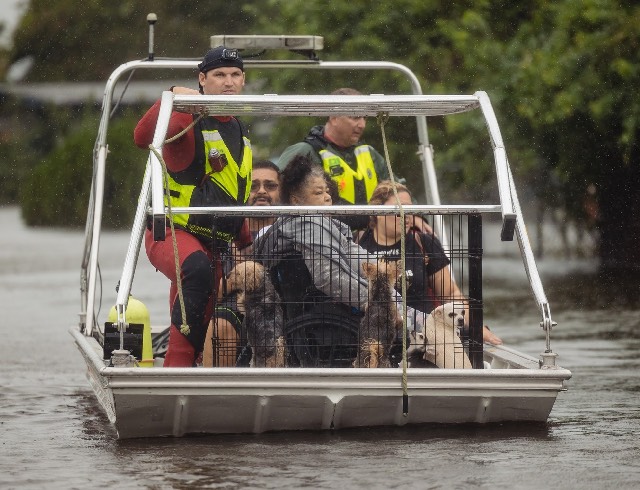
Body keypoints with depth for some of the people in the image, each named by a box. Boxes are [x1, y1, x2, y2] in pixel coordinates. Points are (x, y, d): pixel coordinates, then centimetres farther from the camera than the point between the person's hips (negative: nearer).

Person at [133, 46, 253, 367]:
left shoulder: (240, 133, 18)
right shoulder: (188, 119, -7)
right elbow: (142, 138, -29)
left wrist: (248, 245, 24)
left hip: (214, 245, 8)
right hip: (172, 232, -8)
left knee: (200, 327, 5)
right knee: (197, 269, -38)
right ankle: (179, 365, -34)